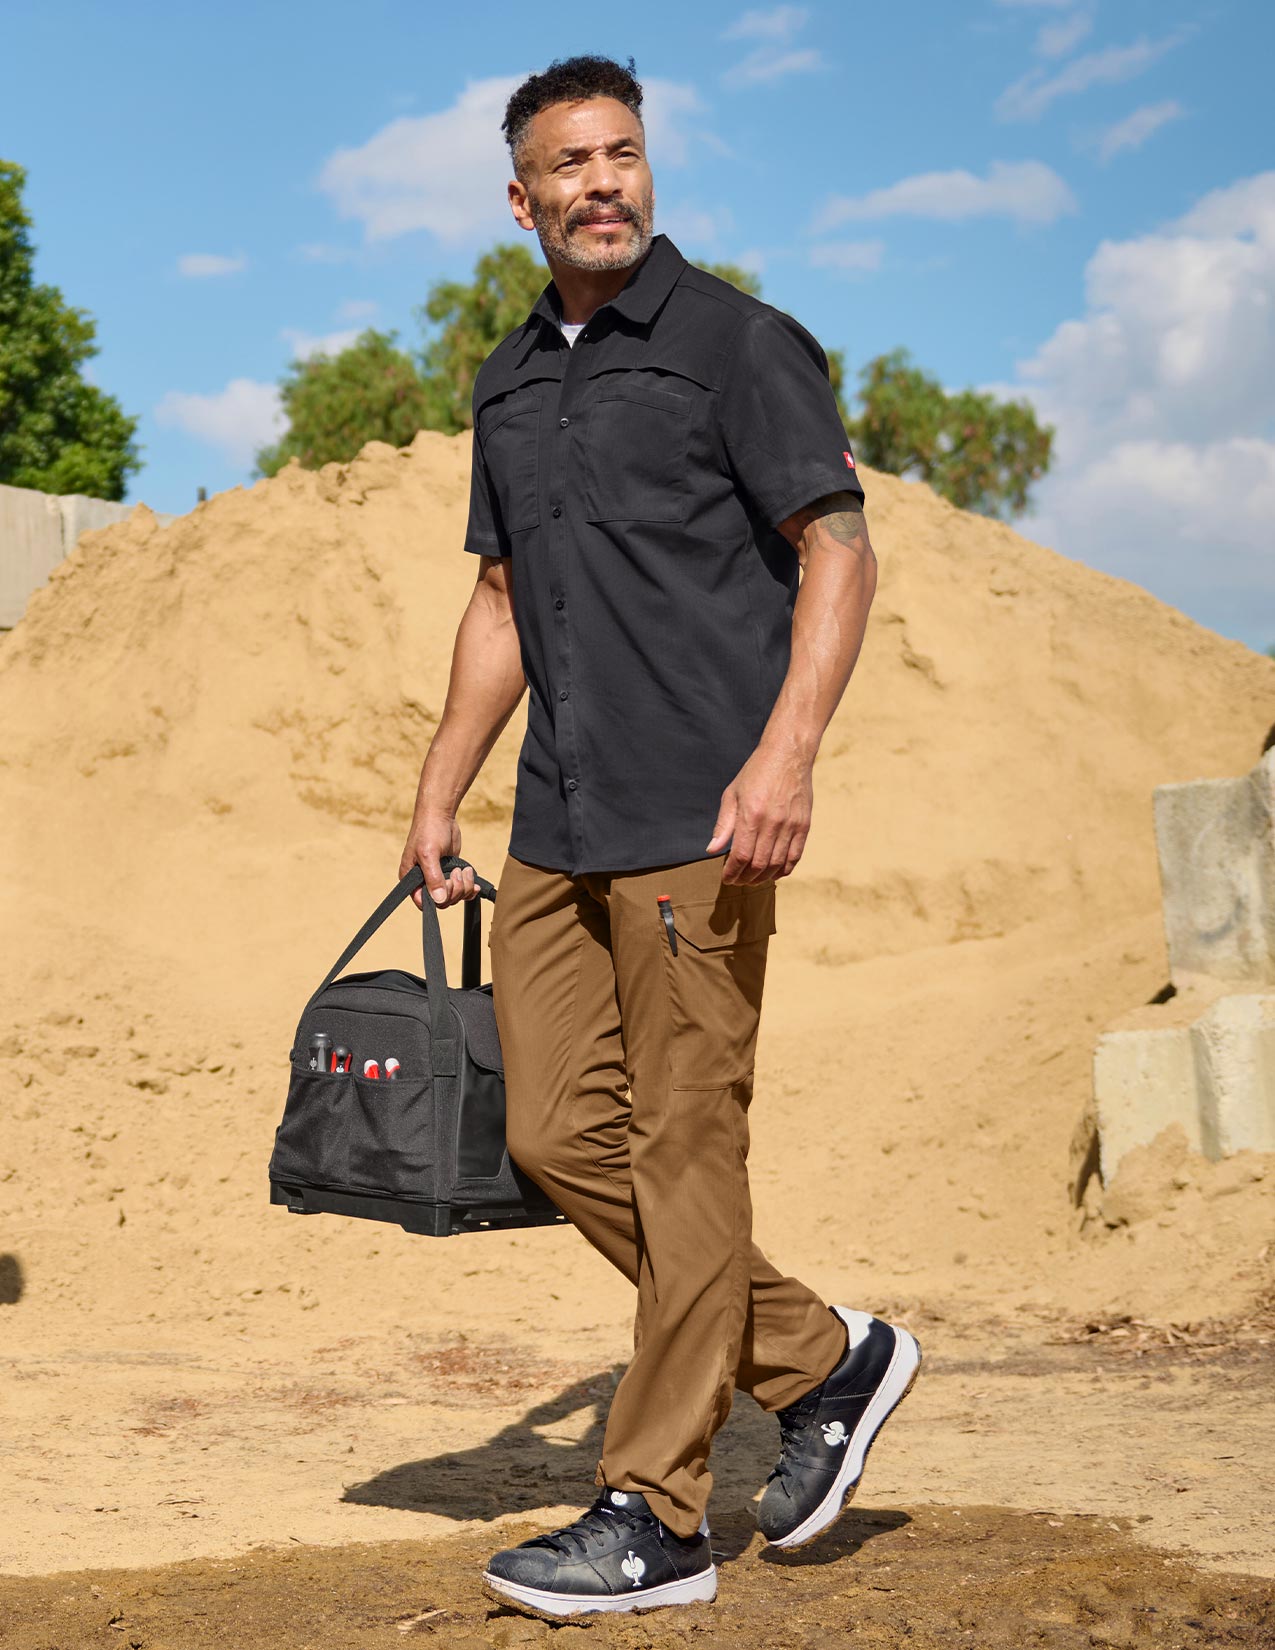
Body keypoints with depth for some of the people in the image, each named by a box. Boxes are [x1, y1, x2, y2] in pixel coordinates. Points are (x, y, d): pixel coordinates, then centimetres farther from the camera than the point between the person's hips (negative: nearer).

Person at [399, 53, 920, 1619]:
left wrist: (785, 751, -20)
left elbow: (837, 552, -8)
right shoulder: (508, 381, 18)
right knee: (559, 1134, 6)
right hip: (557, 828, 7)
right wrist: (439, 789, 17)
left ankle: (655, 1516, 5)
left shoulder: (738, 341, -2)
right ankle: (821, 1360, 21)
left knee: (683, 1142, -4)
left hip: (699, 815, -7)